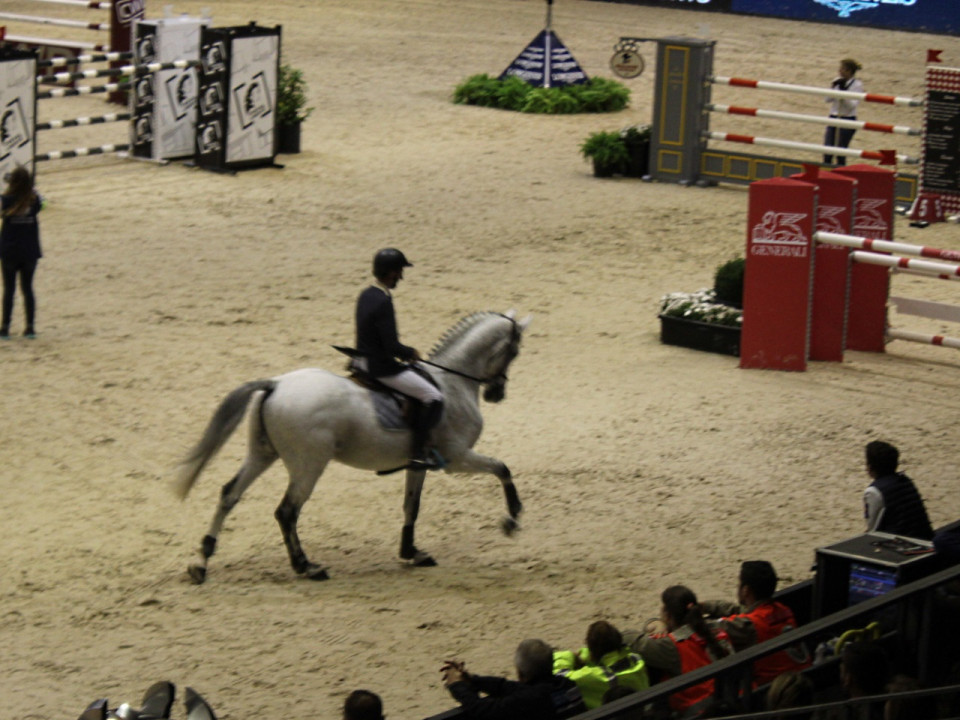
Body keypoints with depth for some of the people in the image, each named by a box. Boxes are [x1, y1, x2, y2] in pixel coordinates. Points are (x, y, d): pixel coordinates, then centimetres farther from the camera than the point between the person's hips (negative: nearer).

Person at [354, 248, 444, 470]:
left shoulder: (366, 295, 6)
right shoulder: (383, 302, -23)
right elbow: (392, 347, -25)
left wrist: (403, 352, 13)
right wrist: (411, 353, -6)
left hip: (363, 362, 10)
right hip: (382, 368, -10)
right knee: (433, 397, -6)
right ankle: (417, 453, -9)